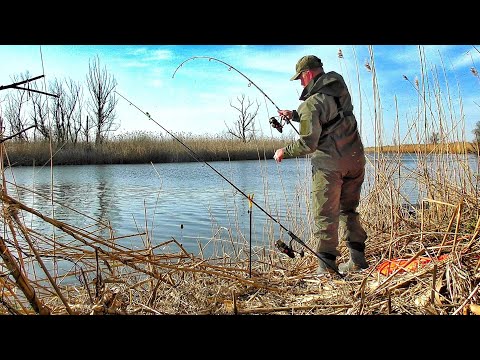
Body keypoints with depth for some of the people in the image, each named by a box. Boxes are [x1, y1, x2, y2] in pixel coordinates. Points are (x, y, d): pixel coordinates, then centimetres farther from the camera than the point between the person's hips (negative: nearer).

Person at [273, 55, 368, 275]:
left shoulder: (312, 103, -16)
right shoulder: (340, 87, 9)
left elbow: (308, 144, -17)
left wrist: (284, 152, -1)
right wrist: (294, 115, 22)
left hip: (329, 164, -8)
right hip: (355, 160, 8)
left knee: (325, 216, 0)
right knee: (348, 210, 17)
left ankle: (327, 267, 3)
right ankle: (357, 260, 22)